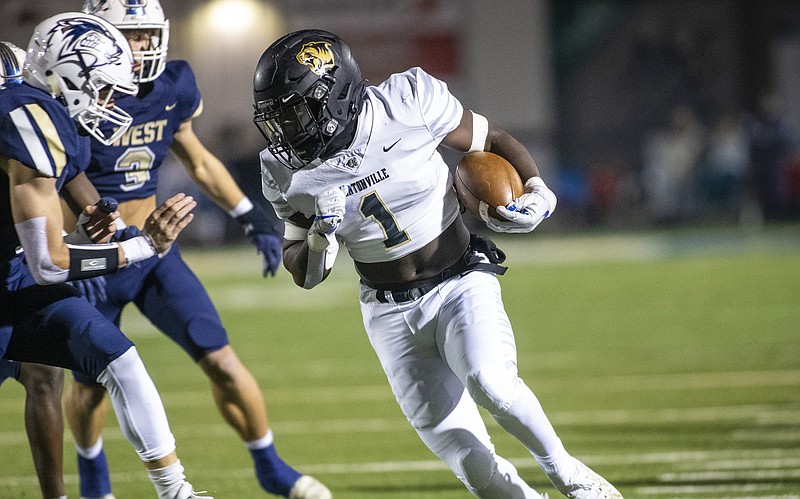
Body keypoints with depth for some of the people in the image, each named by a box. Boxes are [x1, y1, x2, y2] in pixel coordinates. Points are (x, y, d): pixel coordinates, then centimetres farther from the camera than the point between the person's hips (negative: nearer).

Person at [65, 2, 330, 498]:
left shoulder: (171, 90, -3)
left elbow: (198, 161, 14)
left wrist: (253, 218, 12)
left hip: (154, 251, 3)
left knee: (222, 361, -3)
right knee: (91, 383, 11)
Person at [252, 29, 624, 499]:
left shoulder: (410, 101, -17)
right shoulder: (291, 174, -9)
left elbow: (494, 142, -1)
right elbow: (305, 274, 0)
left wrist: (538, 193, -18)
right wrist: (321, 236, -21)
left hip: (460, 285, -2)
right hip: (391, 314, 2)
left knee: (489, 382, -28)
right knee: (460, 448, -5)